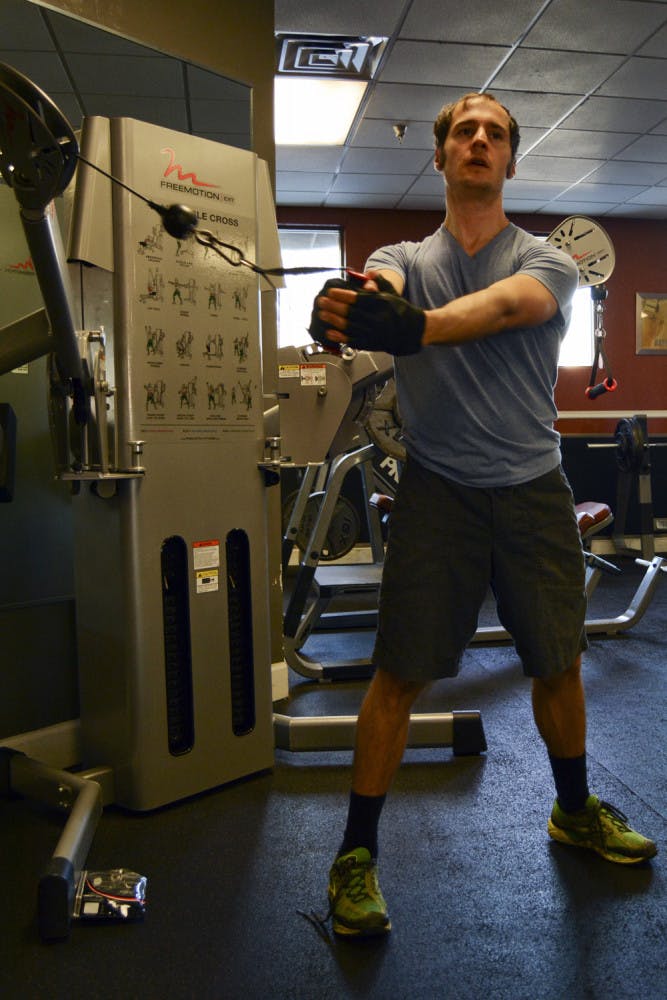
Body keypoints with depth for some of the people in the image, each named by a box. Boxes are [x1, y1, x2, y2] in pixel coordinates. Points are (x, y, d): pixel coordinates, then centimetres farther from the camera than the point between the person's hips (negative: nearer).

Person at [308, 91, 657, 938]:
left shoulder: (545, 261, 3)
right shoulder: (404, 259, 6)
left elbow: (504, 305, -23)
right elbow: (378, 289, -20)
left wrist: (414, 326, -44)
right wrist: (356, 304, -47)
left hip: (534, 488, 2)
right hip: (438, 489, -1)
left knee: (559, 662, 14)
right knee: (401, 672, -2)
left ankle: (575, 809, 39)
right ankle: (357, 851, 14)